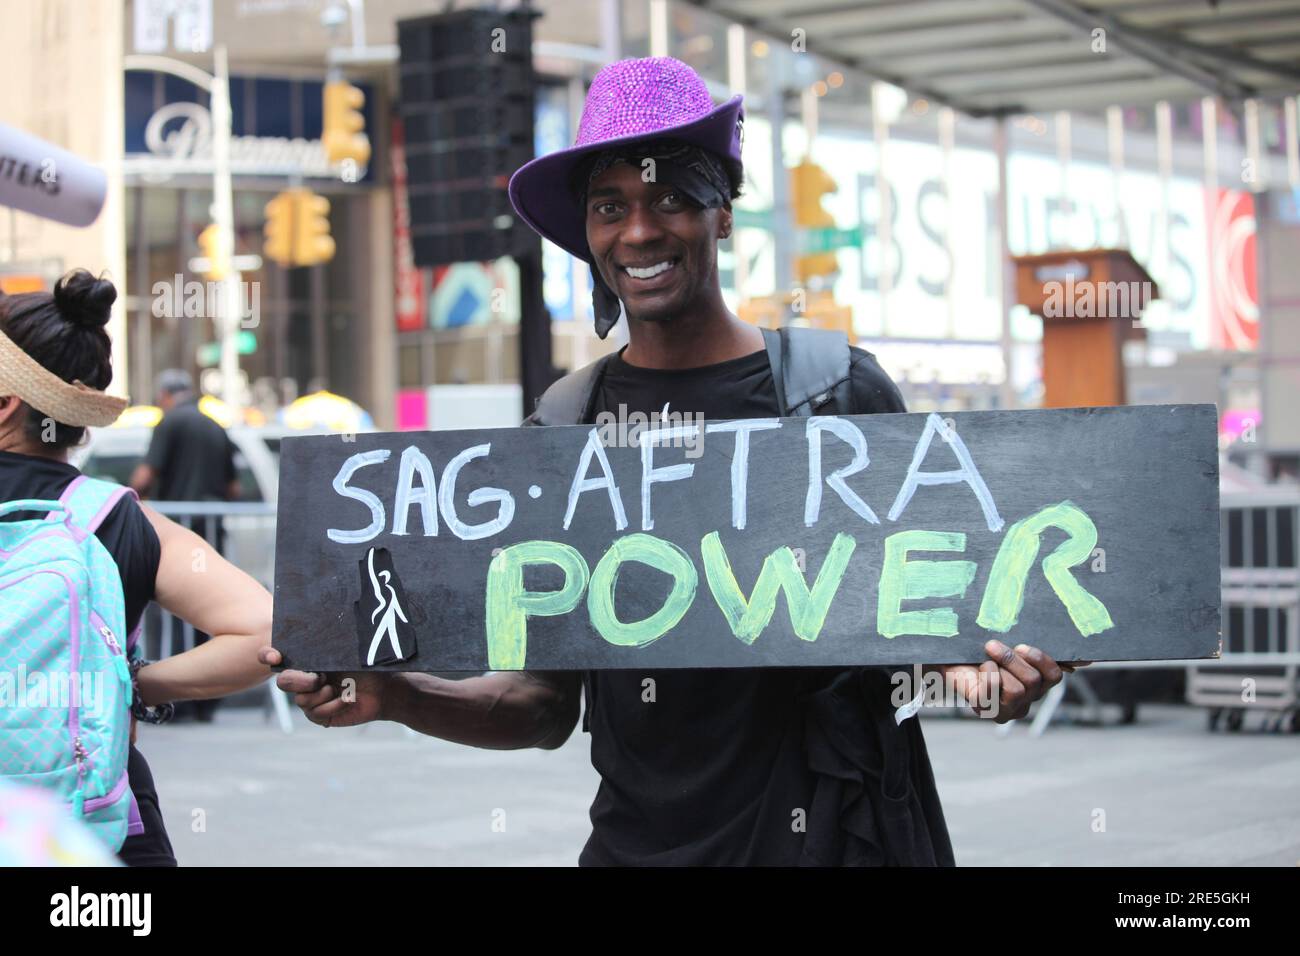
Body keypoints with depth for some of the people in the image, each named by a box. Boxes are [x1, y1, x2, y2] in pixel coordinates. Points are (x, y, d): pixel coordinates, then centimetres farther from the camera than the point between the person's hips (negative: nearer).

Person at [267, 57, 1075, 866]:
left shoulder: (841, 389, -4)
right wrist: (391, 694, -10)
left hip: (825, 830, -2)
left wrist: (979, 661, -21)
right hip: (637, 838, 3)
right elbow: (546, 706, 6)